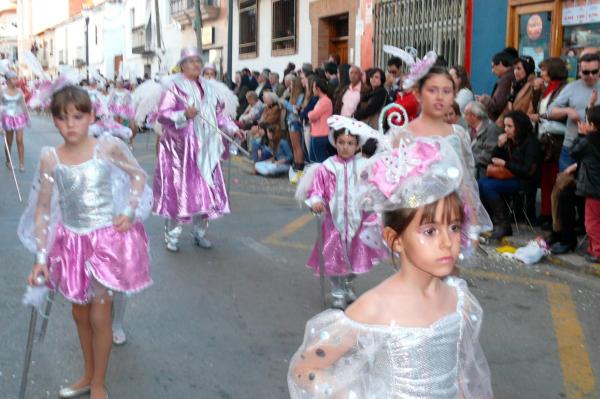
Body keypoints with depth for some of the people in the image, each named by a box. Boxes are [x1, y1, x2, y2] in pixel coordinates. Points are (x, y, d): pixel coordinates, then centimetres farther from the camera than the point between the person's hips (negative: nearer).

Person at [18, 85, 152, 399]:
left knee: (99, 317, 2)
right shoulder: (50, 158, -7)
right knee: (79, 313, 17)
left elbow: (138, 176, 3)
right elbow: (43, 209, -4)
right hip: (71, 242, 3)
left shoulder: (108, 147, -12)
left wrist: (130, 213, -10)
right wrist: (41, 257, -7)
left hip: (108, 240, -3)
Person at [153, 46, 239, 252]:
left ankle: (199, 232, 21)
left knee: (206, 190, 6)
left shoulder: (209, 88, 11)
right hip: (180, 148, -5)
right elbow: (162, 114, -13)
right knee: (178, 189, -4)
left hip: (204, 148, 5)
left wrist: (232, 129, 6)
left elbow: (219, 113, 18)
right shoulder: (174, 87, -7)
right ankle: (172, 235, 8)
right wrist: (184, 115, -26)